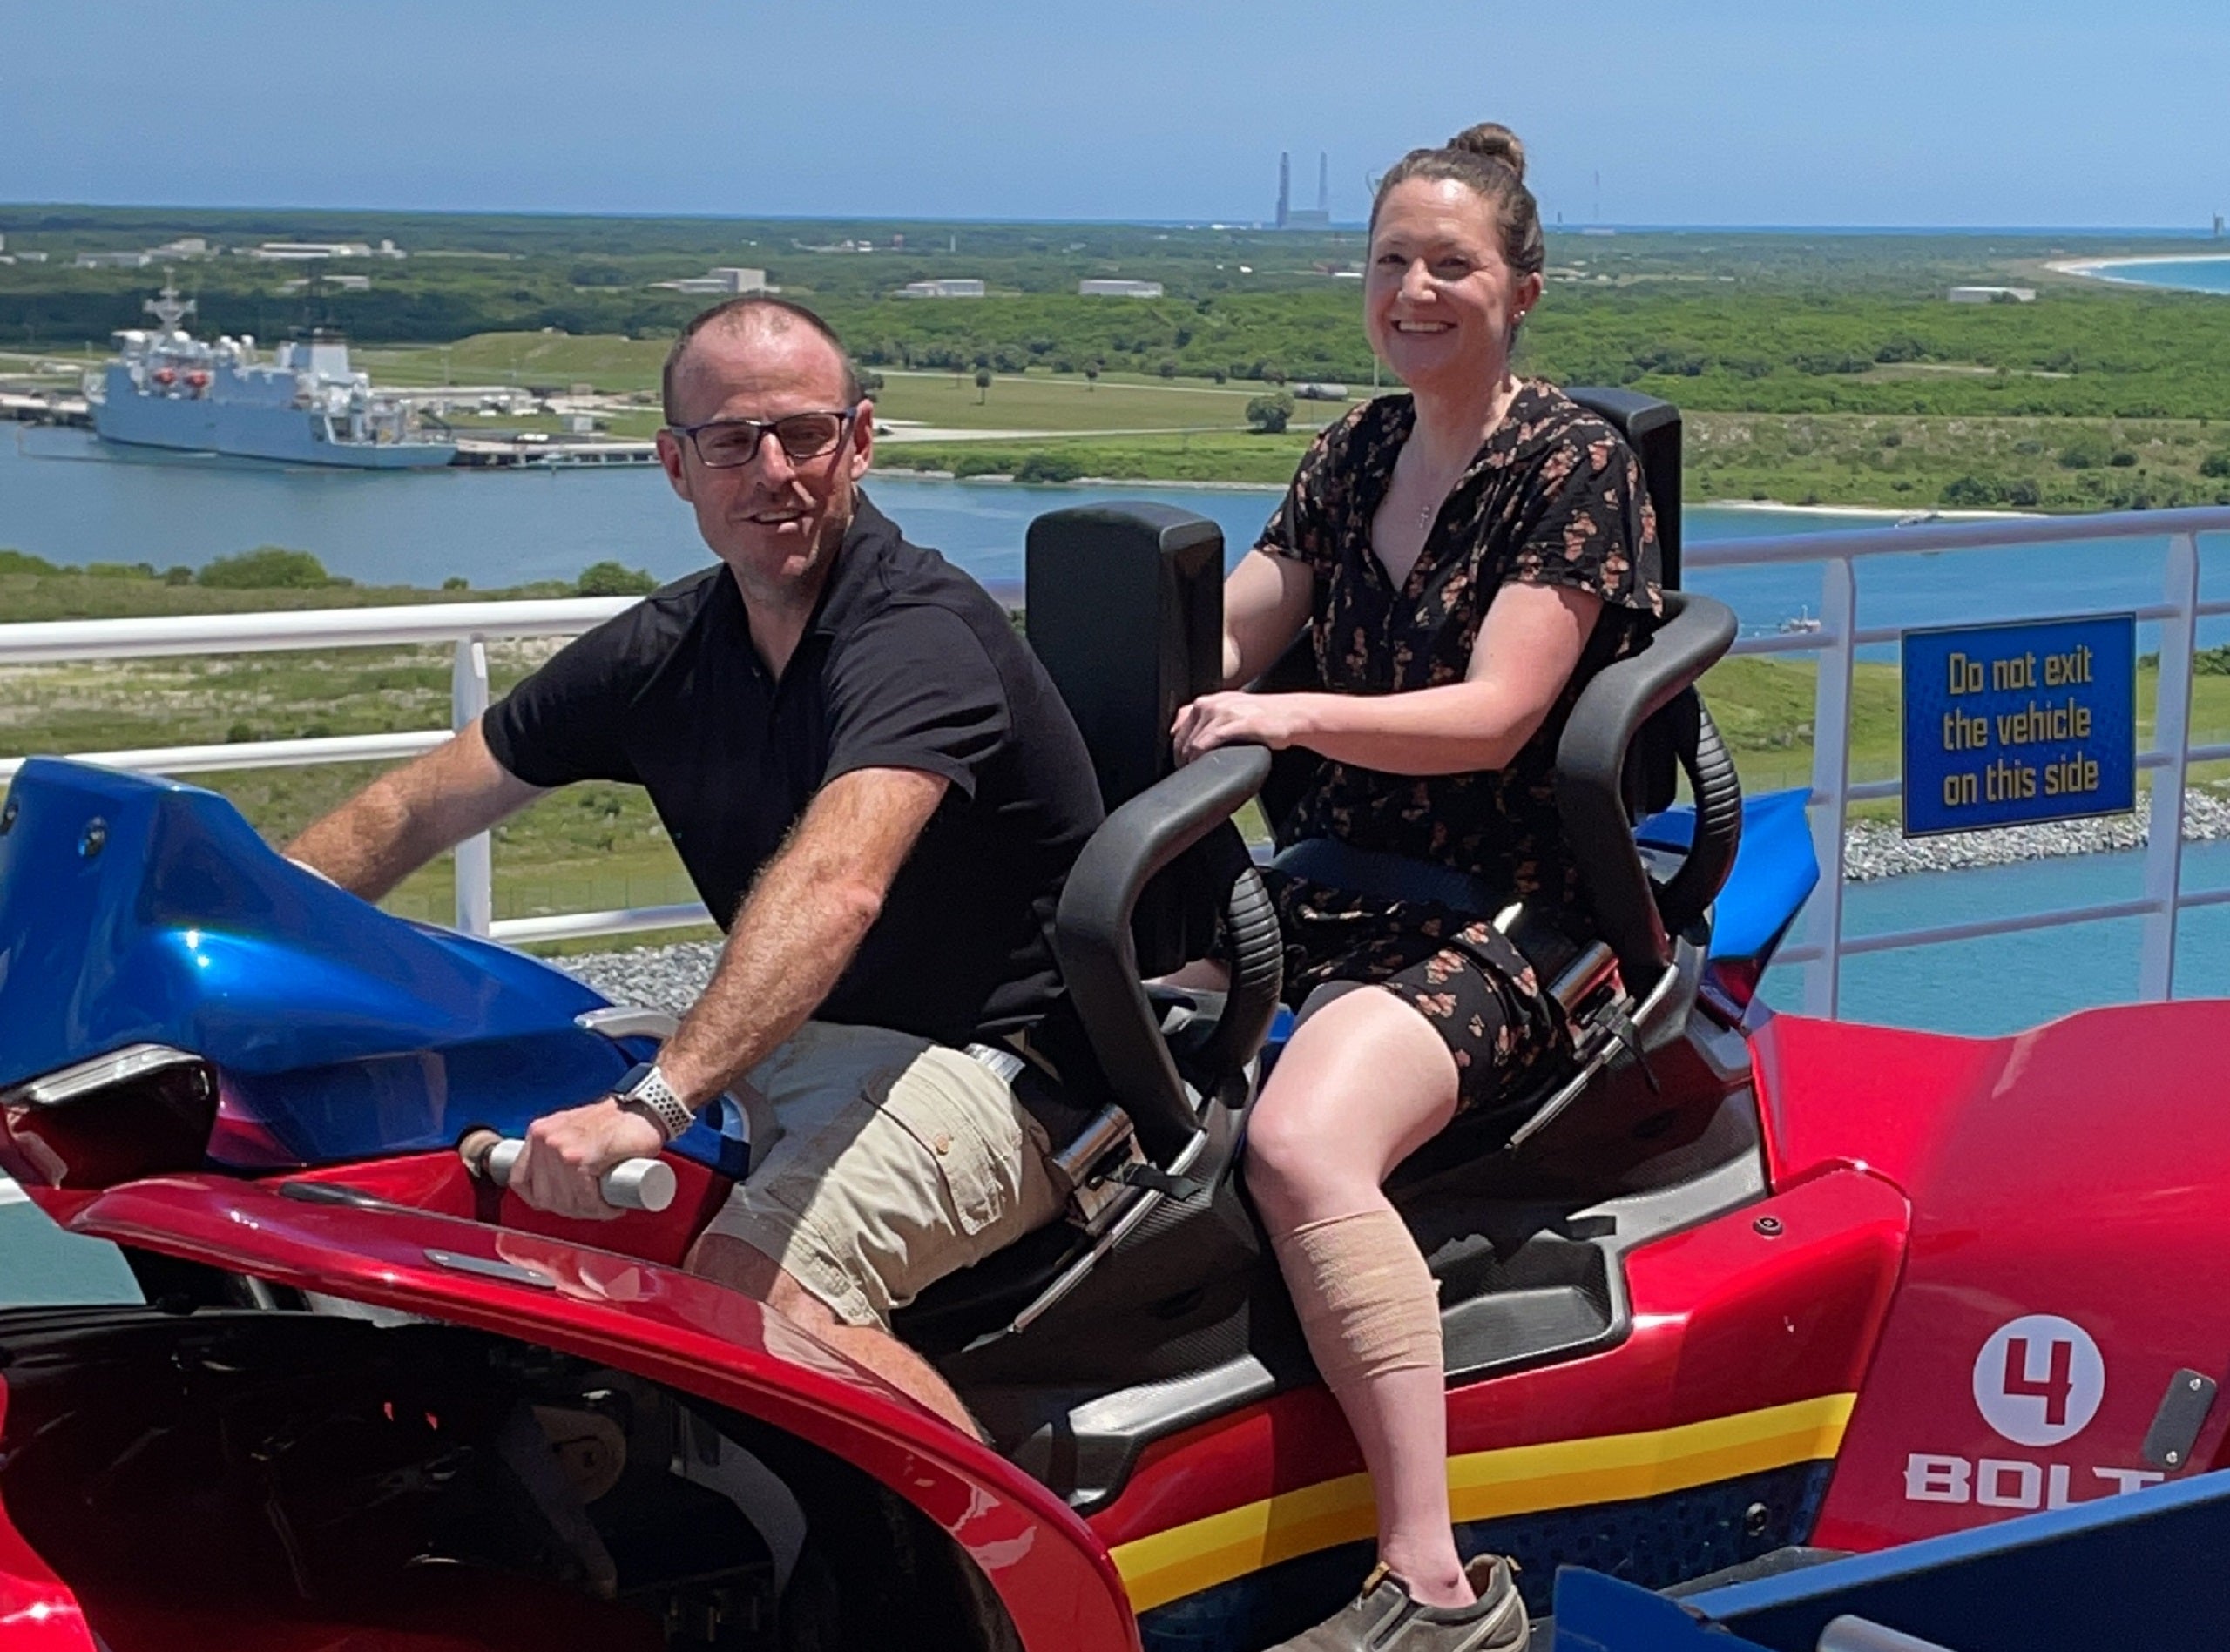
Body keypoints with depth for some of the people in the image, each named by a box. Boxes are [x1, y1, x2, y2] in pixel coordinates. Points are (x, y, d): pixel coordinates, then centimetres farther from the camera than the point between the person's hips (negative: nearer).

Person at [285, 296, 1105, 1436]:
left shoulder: (922, 635, -19)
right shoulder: (665, 650, 5)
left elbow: (836, 885, -36)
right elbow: (420, 807, 11)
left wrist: (655, 1104, -47)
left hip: (995, 1057, -8)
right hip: (799, 1047, 8)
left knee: (750, 1286, -32)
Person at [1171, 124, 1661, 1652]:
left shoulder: (1576, 465, -6)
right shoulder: (1359, 455, 15)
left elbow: (1491, 717, -16)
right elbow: (1221, 641, 11)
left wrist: (1293, 715, -31)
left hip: (1502, 920, -8)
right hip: (1329, 881, 8)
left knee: (1302, 1141, -34)